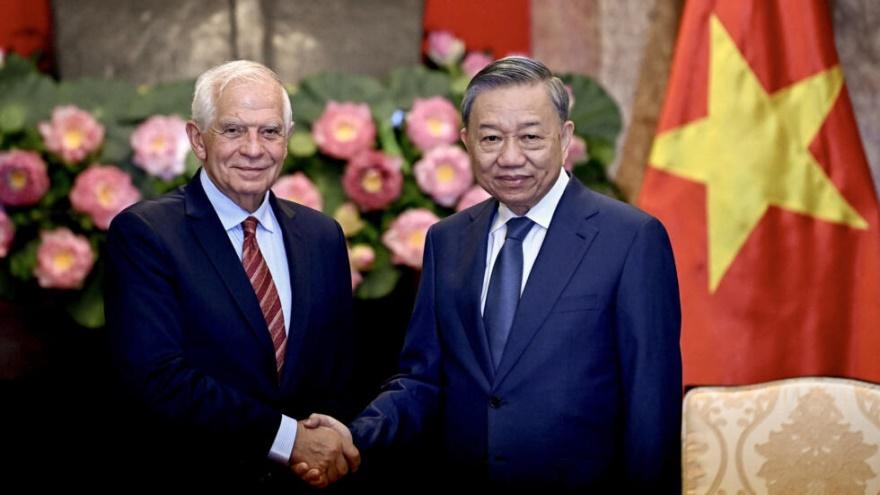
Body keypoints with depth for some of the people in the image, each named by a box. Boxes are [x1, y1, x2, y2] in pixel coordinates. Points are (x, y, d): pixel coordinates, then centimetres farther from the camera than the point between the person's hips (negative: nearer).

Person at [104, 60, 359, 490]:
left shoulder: (323, 237, 2)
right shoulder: (141, 233, -12)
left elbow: (337, 374, 7)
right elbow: (158, 378, -20)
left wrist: (327, 446, -13)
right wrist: (289, 438, -21)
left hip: (305, 479, 4)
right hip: (189, 475, -4)